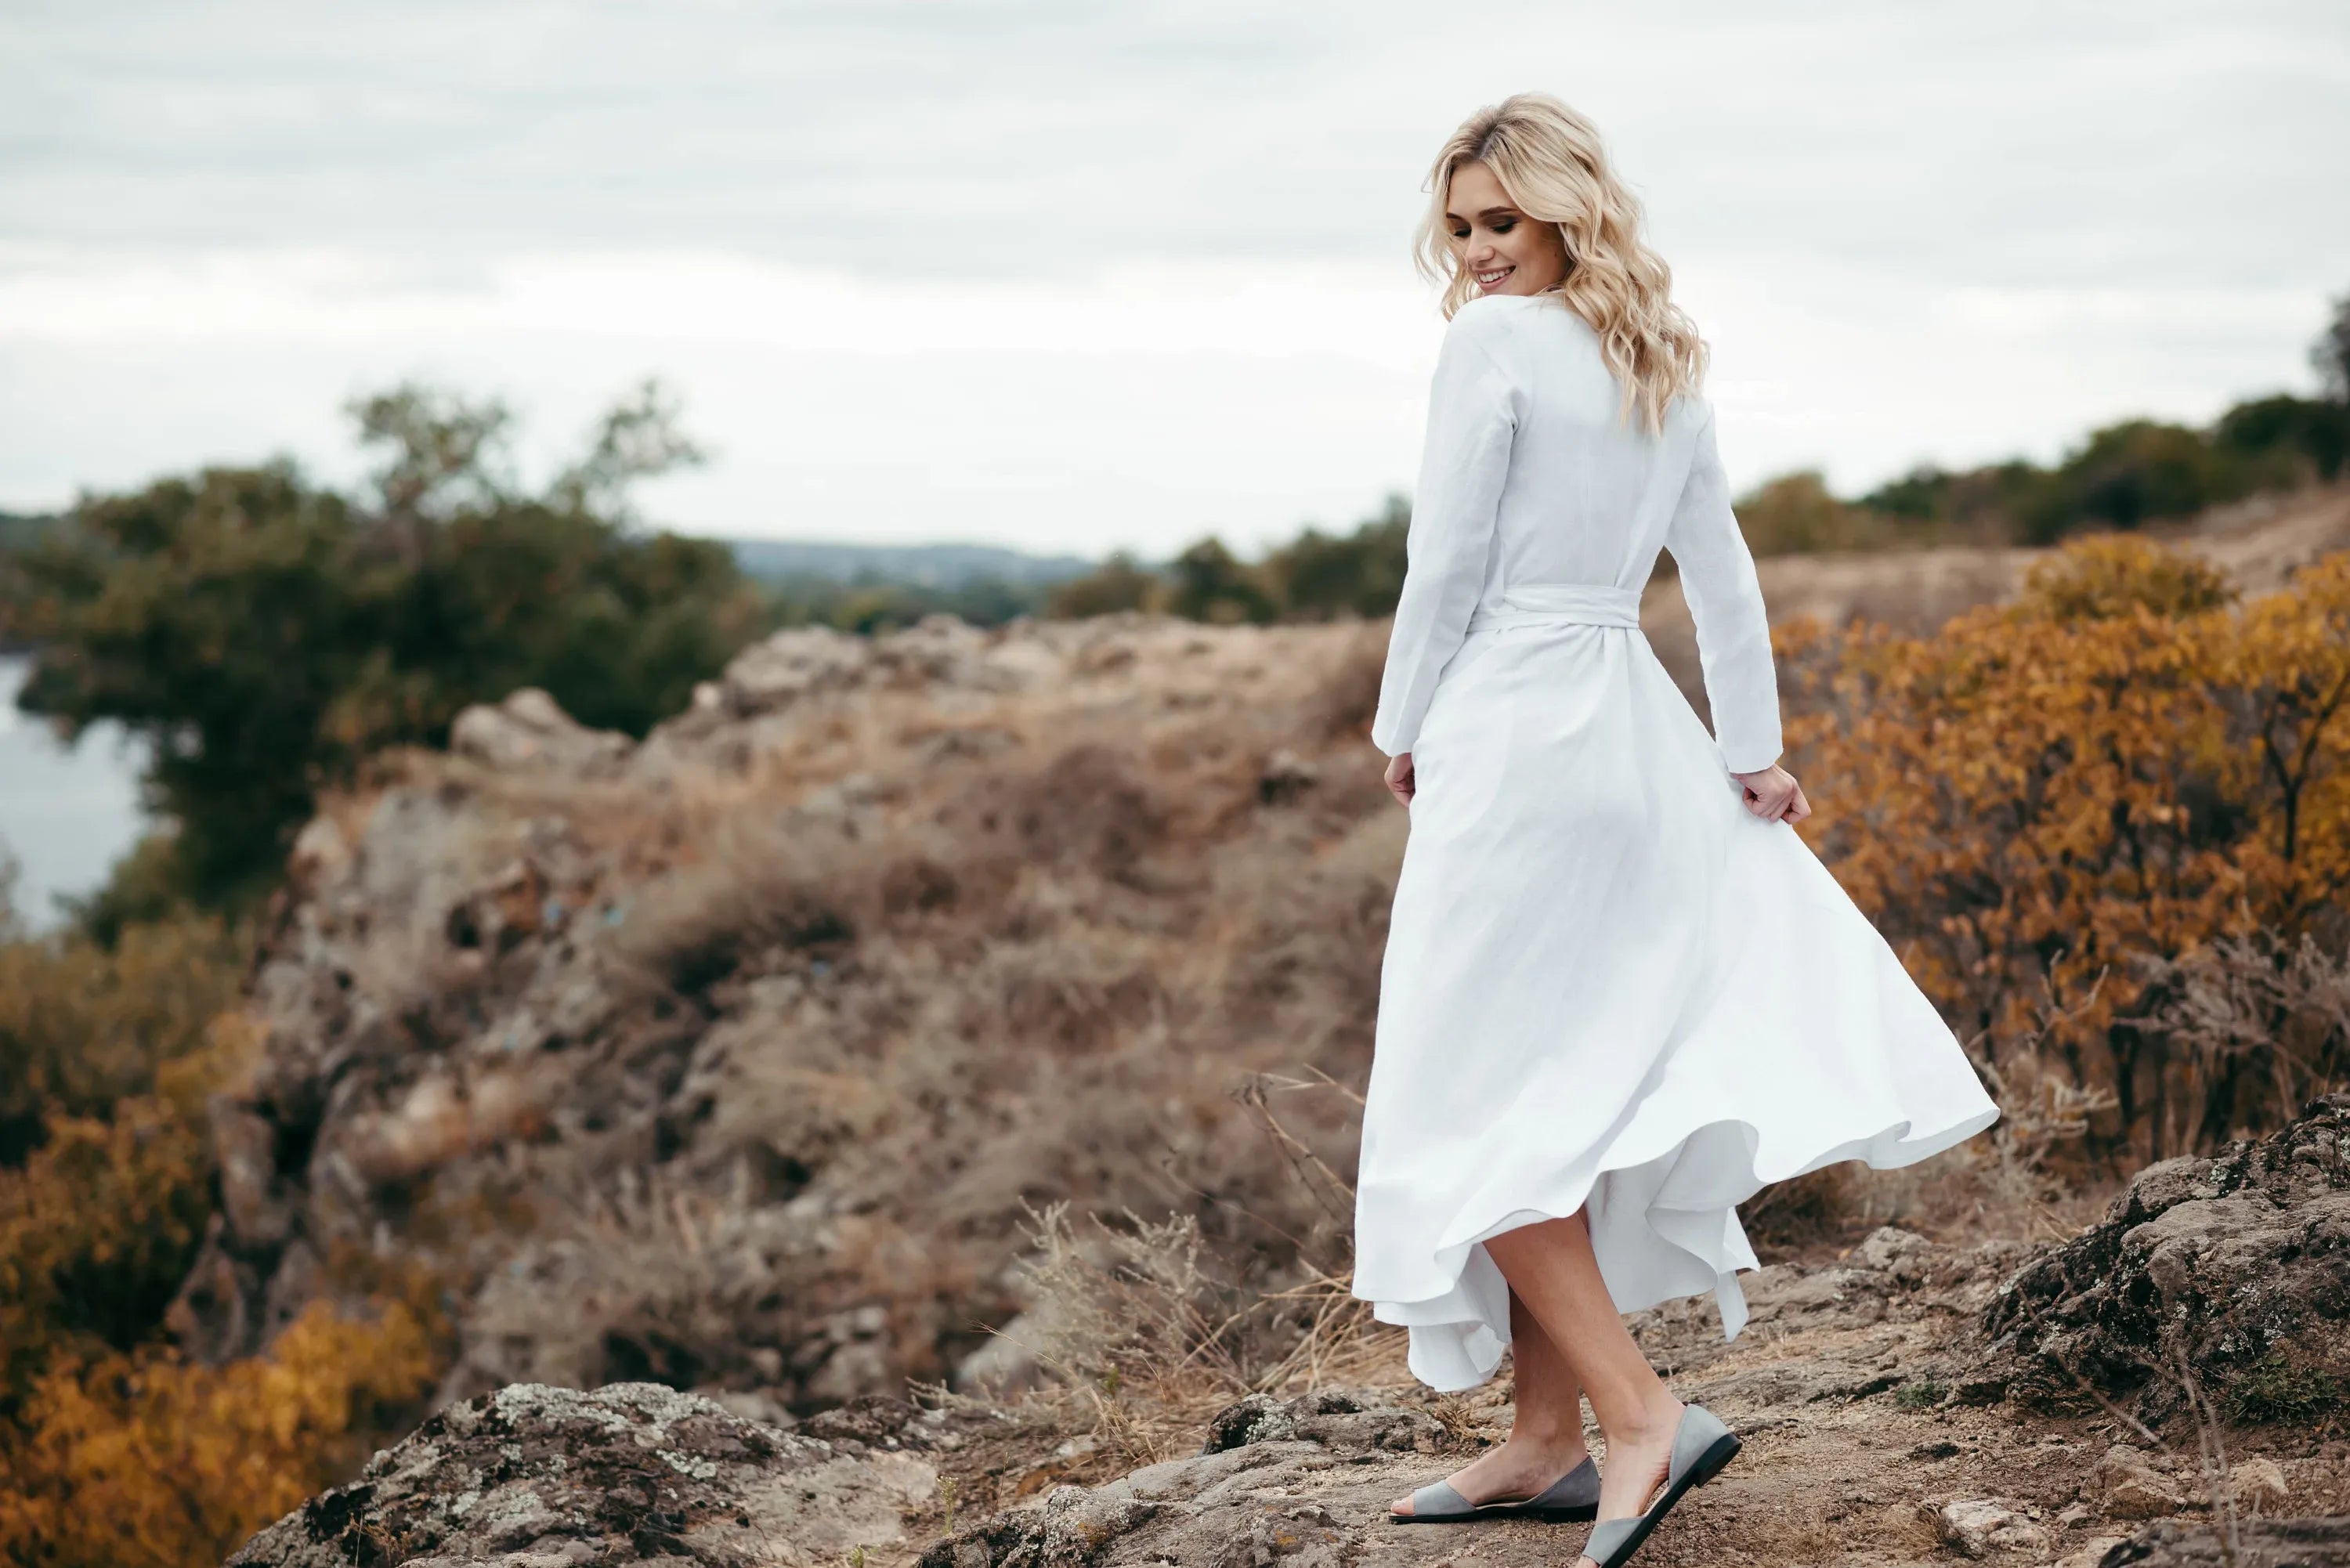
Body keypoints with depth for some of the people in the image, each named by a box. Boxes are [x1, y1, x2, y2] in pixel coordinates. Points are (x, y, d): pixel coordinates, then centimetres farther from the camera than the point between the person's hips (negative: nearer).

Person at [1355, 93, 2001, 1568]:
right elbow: (1724, 570, 15)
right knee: (1560, 1085, 12)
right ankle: (1546, 1439, 16)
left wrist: (1404, 731, 2)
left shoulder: (1494, 343, -10)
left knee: (1471, 1101, -2)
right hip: (1634, 728, 8)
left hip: (1509, 727, -8)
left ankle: (1640, 1412, -9)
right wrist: (1753, 749, 18)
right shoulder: (1667, 366, 14)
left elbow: (1448, 560, -10)